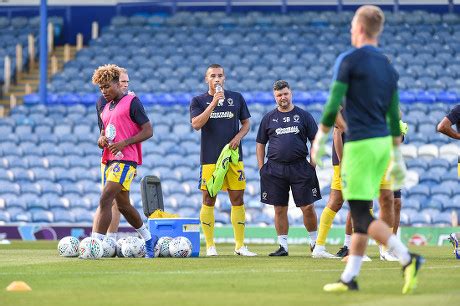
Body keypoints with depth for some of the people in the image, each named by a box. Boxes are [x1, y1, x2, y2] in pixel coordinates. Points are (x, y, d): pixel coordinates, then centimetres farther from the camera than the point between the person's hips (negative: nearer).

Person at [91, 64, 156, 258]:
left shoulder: (132, 102, -5)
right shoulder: (106, 108, 19)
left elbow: (148, 131, -9)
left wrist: (124, 143, -18)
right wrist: (101, 140, 2)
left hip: (125, 160, -9)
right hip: (110, 160, 9)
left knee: (105, 200, -20)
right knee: (122, 205, 17)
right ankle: (148, 239, 33)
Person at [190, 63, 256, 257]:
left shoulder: (236, 98, 10)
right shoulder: (198, 101, 4)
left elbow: (246, 123, 15)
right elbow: (196, 124, -10)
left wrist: (238, 137, -4)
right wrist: (213, 103, -16)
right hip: (210, 158, -2)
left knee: (237, 199, 1)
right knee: (209, 200, -2)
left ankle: (240, 246, 6)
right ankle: (210, 246, 3)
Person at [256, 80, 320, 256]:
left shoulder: (304, 116, 7)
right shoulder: (269, 118, 10)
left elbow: (316, 140, 8)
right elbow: (260, 144, 13)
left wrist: (313, 163, -1)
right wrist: (261, 168, 5)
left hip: (300, 168, -1)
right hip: (275, 169, 1)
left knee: (308, 207, -3)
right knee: (280, 209, 3)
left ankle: (314, 242, 14)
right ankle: (283, 246, 8)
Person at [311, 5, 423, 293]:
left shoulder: (348, 60, -8)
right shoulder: (388, 66, 12)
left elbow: (333, 105, -12)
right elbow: (394, 116, 15)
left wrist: (320, 140, -1)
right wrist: (397, 157, 19)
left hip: (360, 144, -7)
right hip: (383, 143, 7)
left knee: (362, 217, -8)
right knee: (360, 214, 11)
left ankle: (407, 259, -23)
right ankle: (349, 277, 12)